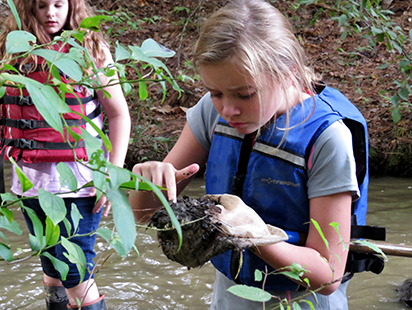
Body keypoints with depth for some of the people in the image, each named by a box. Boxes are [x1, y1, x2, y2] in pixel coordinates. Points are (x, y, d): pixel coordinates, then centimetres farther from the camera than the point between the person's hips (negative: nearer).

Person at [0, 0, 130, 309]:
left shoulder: (92, 50, -3)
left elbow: (120, 114, -2)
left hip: (78, 179, -4)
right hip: (31, 178, 4)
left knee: (75, 269, -4)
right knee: (50, 262, 16)